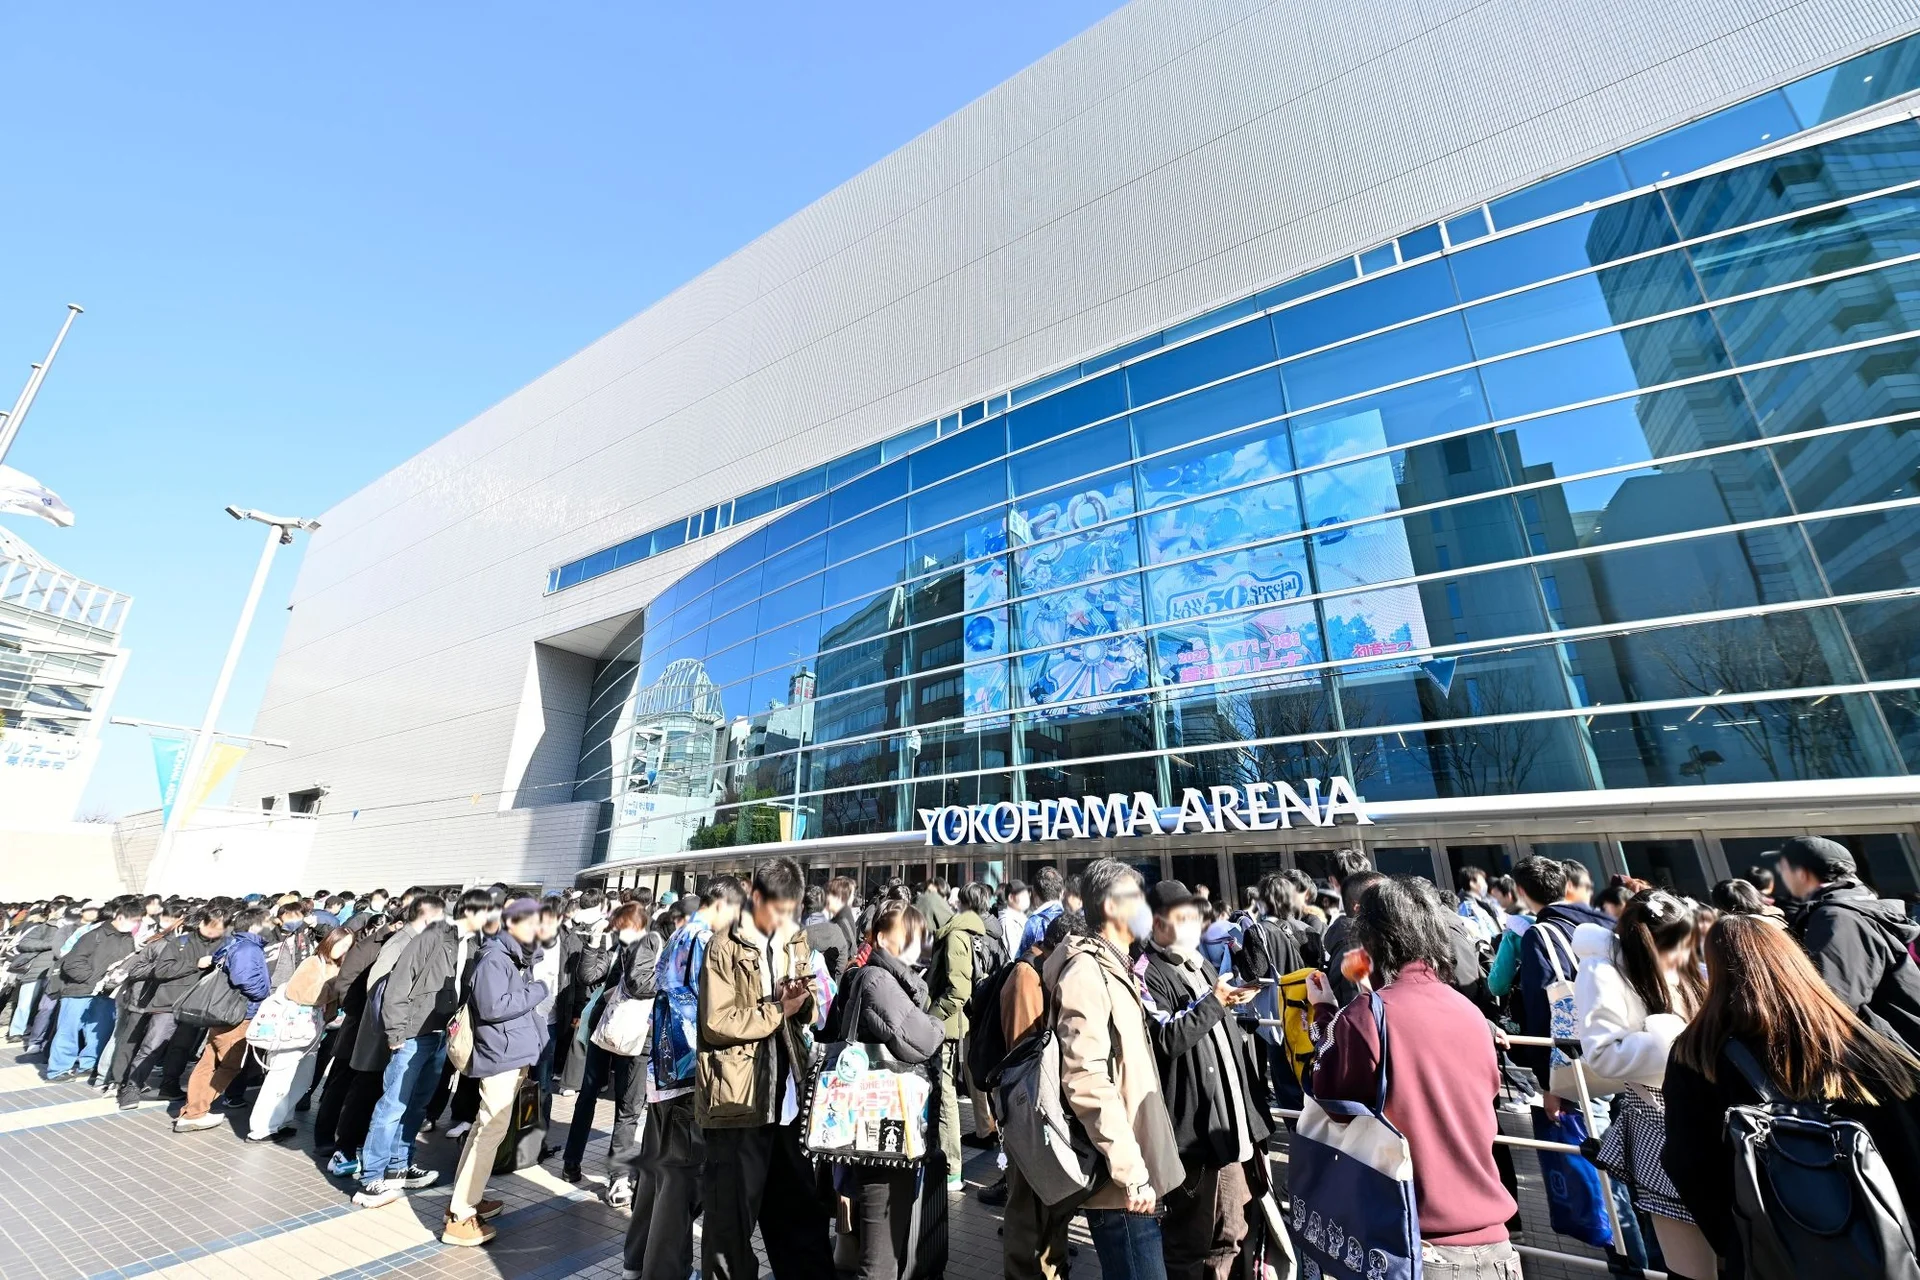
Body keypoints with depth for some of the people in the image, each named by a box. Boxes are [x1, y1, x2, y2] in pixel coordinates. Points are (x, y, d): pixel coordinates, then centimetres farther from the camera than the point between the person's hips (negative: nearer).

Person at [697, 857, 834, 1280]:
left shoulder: (797, 943, 7)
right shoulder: (725, 947, -10)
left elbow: (812, 1013, 12)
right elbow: (718, 1023, -15)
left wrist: (804, 1001, -10)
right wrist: (779, 1009, -15)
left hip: (788, 1095, 5)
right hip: (739, 1097, -5)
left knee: (801, 1206, 17)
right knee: (734, 1211, 10)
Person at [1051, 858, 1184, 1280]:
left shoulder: (1117, 969, 14)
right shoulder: (1086, 971, -17)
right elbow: (1088, 1082, -23)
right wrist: (1131, 1171, -20)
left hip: (1139, 1172, 9)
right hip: (1124, 1180, -9)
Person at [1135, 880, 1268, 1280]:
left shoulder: (1202, 965, 15)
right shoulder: (1148, 973, -13)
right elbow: (1167, 1038, -24)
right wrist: (1215, 1001, -21)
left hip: (1233, 1122, 8)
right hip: (1193, 1127, -8)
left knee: (1228, 1236, 21)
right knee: (1189, 1240, 5)